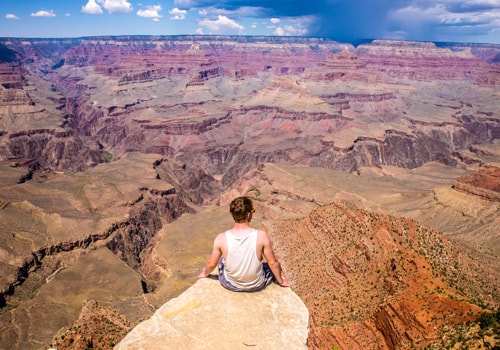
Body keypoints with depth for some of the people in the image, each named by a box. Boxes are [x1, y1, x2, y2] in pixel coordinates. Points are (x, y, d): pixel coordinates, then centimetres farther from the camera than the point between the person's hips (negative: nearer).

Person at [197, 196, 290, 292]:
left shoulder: (221, 238, -21)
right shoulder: (261, 236, -25)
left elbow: (211, 264, -7)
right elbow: (273, 263, -13)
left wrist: (205, 274, 17)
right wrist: (281, 281, 6)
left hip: (230, 286, 1)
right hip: (257, 286, -1)